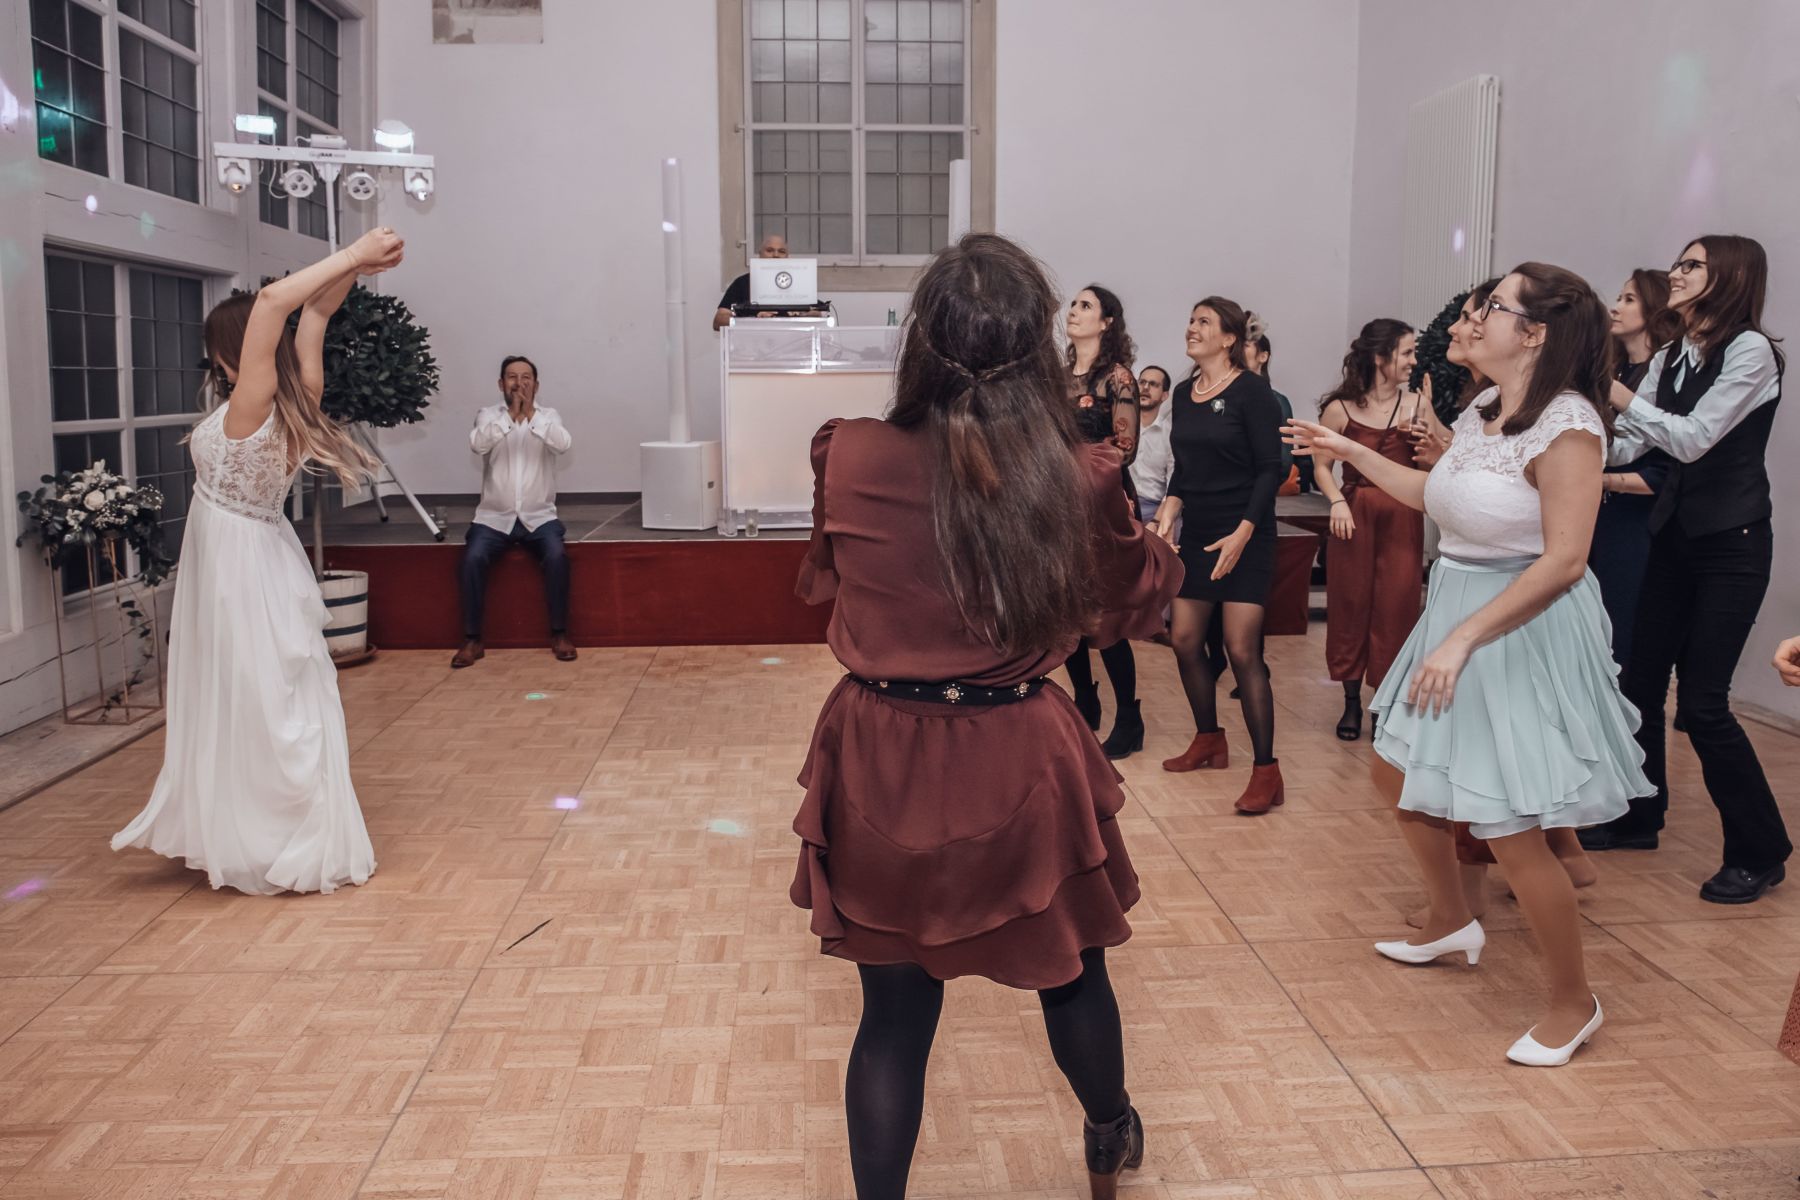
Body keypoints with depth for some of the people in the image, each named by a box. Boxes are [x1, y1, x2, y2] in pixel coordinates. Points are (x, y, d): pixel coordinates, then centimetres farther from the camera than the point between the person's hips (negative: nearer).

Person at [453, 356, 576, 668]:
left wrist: (531, 415, -27)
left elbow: (564, 443, -17)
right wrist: (510, 415, -27)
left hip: (539, 517, 0)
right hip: (494, 517, 0)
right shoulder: (488, 415, 4)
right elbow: (477, 444, -18)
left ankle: (559, 634, -13)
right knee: (472, 559, -26)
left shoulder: (548, 415, 5)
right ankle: (472, 639, -13)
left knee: (557, 556, -28)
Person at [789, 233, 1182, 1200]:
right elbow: (1136, 601, 7)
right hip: (1019, 764, 1)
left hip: (883, 766, 0)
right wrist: (1160, 550, 28)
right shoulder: (1079, 478, -13)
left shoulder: (848, 461, -12)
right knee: (1072, 969, 25)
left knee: (894, 1011, 14)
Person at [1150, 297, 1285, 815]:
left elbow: (1270, 468, -12)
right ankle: (1209, 741, 28)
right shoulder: (1184, 393, 10)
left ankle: (1266, 771, -3)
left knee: (1241, 649, -10)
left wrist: (1243, 532, -19)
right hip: (1197, 533, 7)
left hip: (1245, 537, -7)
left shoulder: (1252, 391, -10)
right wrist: (1171, 507, -1)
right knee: (1184, 639, 8)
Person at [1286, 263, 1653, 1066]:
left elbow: (1564, 559, -26)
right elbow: (1435, 496, 19)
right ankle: (1451, 924, 42)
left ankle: (1574, 1003, 18)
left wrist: (1464, 638, -28)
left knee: (1510, 835, -4)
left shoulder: (1567, 421, -20)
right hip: (1452, 611, 9)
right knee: (1407, 786, 19)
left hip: (1522, 632, -9)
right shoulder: (1481, 412, 5)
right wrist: (1348, 450, 20)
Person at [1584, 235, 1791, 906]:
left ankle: (1760, 853, 9)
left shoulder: (1751, 350, -12)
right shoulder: (1670, 359, 8)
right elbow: (1624, 447, 2)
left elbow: (1694, 439, -21)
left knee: (1702, 701, -8)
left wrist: (1618, 394, -22)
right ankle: (1638, 819, 27)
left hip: (1732, 544, -7)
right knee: (1642, 680, 9)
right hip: (1674, 536, 7)